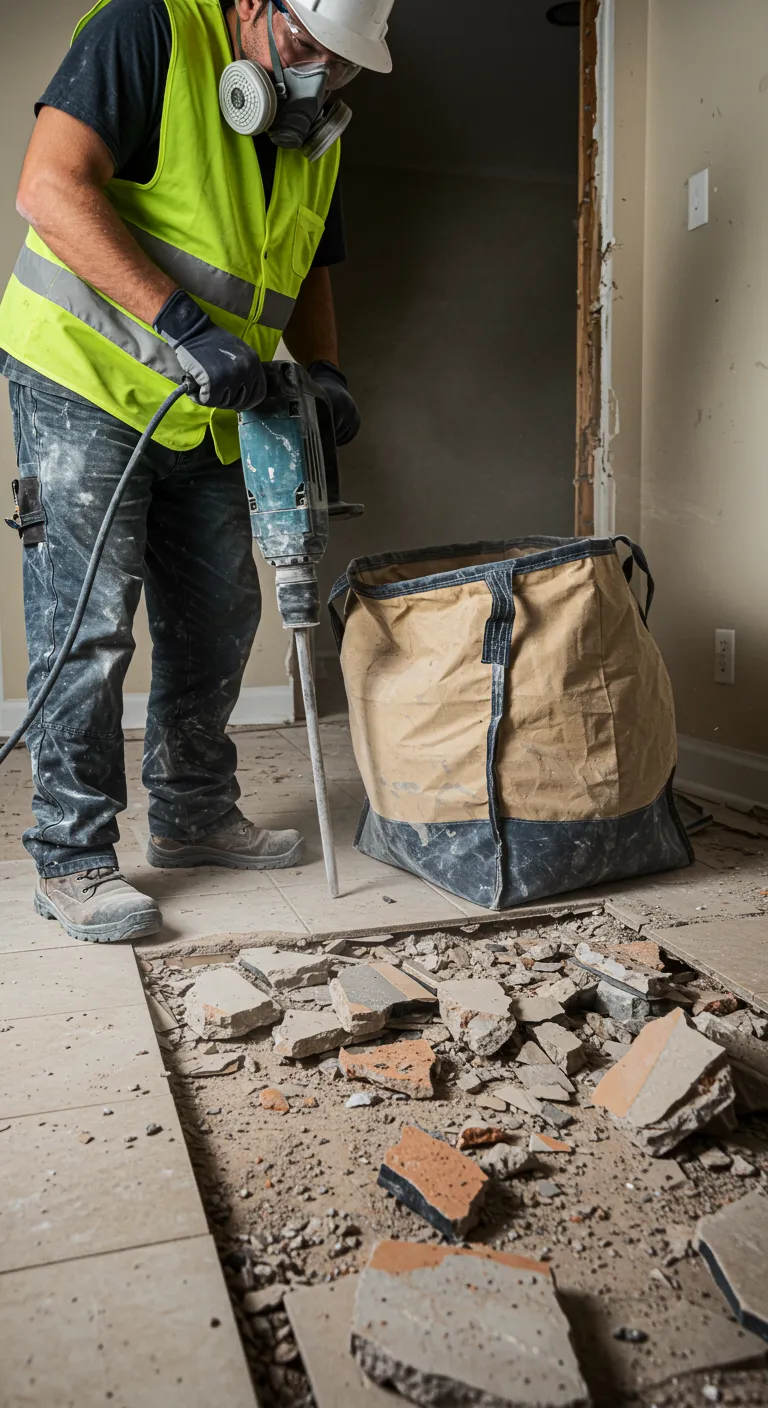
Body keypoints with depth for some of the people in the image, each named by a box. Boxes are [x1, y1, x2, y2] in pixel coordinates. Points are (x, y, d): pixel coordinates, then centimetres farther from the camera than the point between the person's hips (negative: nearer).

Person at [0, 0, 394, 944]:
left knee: (217, 617, 9)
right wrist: (180, 322, -31)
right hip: (84, 380, -7)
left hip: (201, 413, 8)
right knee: (87, 622, -9)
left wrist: (322, 371, 0)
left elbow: (306, 273, 20)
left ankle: (193, 815, 24)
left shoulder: (314, 134, 13)